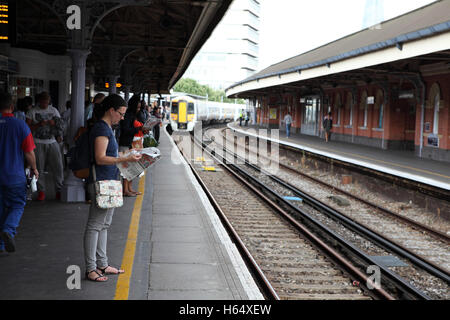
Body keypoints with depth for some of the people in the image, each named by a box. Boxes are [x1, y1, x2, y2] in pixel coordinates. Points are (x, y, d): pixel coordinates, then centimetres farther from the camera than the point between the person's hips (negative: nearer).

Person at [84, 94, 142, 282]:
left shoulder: (107, 128, 17)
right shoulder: (101, 129, -15)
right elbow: (100, 158, -22)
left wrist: (127, 156, 16)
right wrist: (126, 159, -20)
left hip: (109, 182, 11)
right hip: (101, 182, -11)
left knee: (104, 224, 15)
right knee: (95, 225, -5)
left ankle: (102, 265, 23)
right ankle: (90, 269, -1)